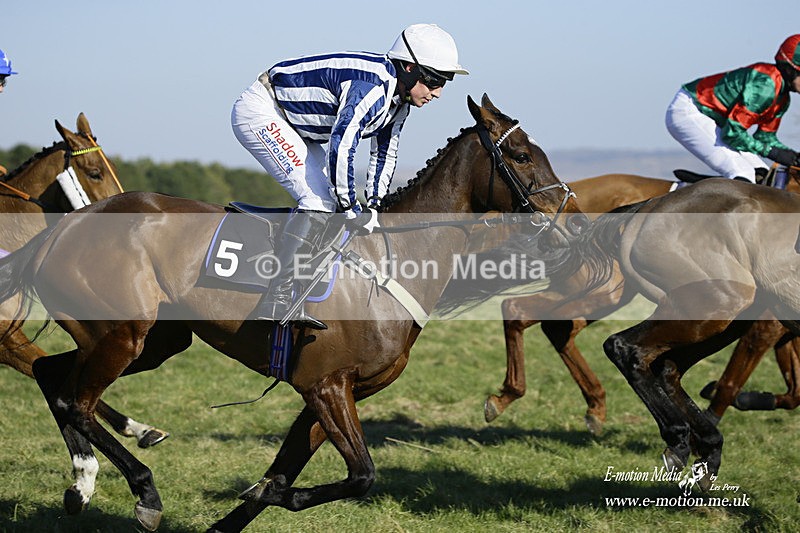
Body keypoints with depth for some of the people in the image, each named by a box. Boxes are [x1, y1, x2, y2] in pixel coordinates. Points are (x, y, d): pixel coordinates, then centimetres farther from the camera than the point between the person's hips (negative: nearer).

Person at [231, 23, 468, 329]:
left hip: (293, 125, 10)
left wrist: (374, 207, 9)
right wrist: (352, 210, -24)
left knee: (330, 197, 8)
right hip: (259, 113, -10)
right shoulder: (371, 87, -28)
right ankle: (276, 301, -21)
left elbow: (385, 153, 15)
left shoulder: (398, 97, 3)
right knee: (319, 199, -19)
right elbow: (340, 148, -35)